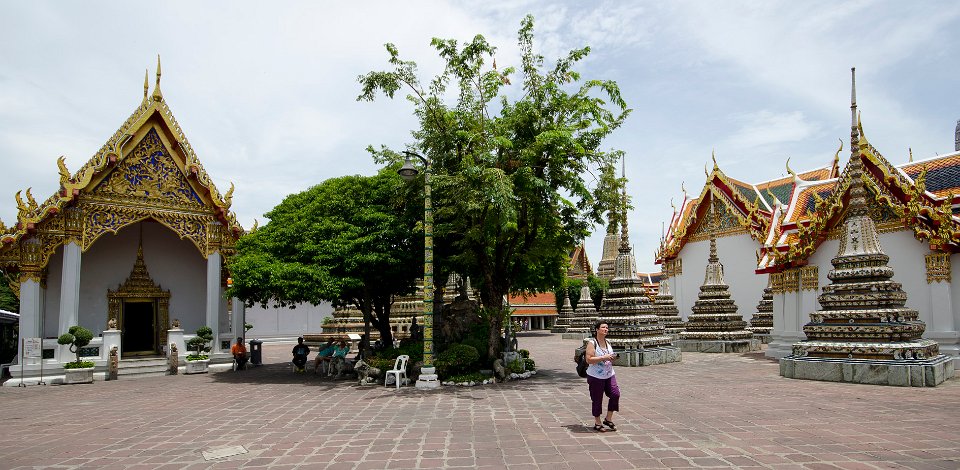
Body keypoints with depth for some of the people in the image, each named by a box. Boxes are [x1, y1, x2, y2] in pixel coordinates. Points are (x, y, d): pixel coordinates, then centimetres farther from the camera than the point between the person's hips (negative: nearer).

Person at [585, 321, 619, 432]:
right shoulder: (592, 343, -10)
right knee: (597, 400, 2)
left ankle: (608, 419, 12)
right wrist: (603, 358, -23)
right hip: (596, 377, -6)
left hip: (609, 375, 6)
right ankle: (597, 423, 18)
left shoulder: (608, 344, 11)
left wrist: (612, 358, 0)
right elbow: (589, 360, -19)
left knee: (615, 394, -5)